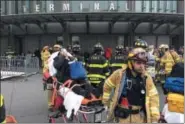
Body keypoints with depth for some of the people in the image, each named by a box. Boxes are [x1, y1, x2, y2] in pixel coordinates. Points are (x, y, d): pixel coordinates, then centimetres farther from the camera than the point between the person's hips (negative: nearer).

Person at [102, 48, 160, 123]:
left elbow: (153, 97, -3)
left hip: (139, 116, 2)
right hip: (122, 115, -2)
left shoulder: (146, 78, -5)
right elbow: (107, 86, 5)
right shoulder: (119, 74, -10)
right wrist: (106, 102, 12)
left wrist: (155, 117, -7)